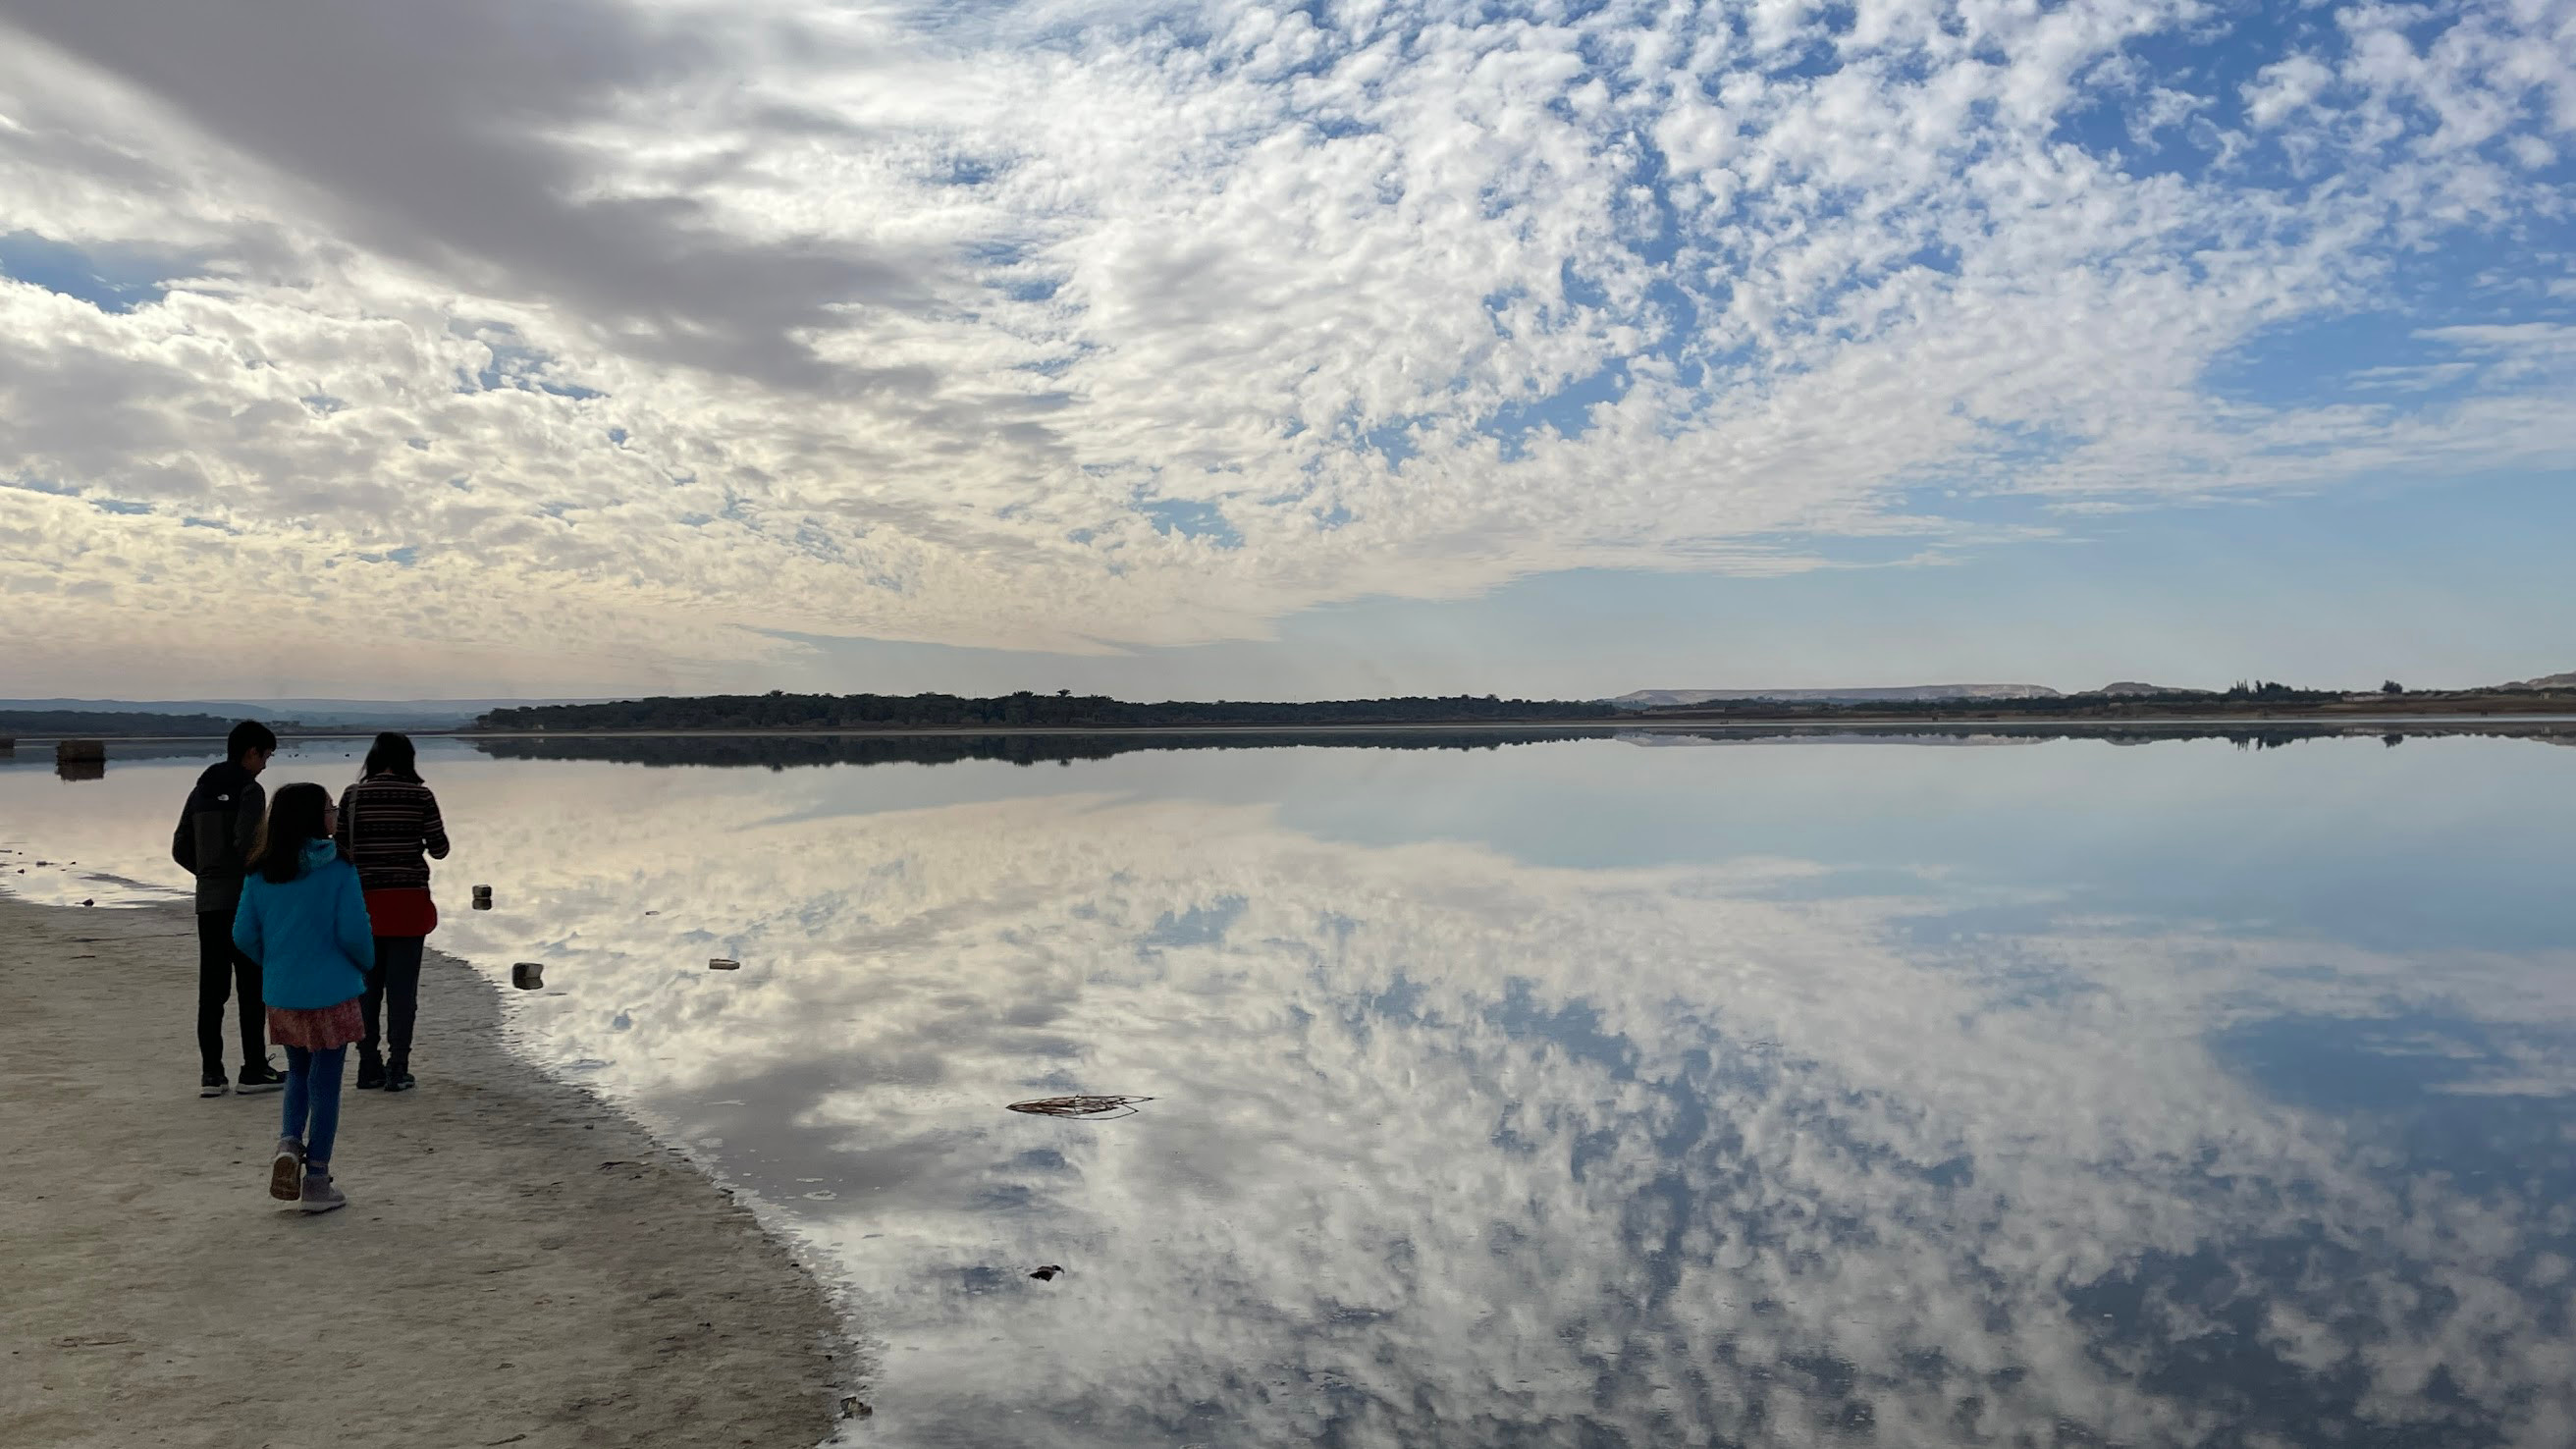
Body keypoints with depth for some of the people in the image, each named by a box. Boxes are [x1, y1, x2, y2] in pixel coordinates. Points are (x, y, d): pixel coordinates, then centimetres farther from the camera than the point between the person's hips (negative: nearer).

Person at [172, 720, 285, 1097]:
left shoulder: (201, 791, 13)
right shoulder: (249, 790, -10)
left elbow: (180, 849, 14)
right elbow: (246, 844, -21)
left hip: (208, 901, 7)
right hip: (244, 901, -7)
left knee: (211, 989, 8)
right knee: (252, 987, 0)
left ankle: (210, 1073, 9)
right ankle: (254, 1070, 4)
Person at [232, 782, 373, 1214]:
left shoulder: (260, 874, 1)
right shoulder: (338, 870, -14)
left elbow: (244, 935, 4)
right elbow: (353, 932, -16)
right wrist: (365, 963, 5)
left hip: (281, 995, 5)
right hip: (330, 992, -5)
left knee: (298, 1073, 24)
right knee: (325, 1082, 5)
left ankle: (289, 1143, 3)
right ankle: (316, 1181, 10)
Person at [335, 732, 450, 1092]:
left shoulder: (352, 796, 0)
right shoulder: (420, 796, -4)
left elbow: (340, 850, 0)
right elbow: (439, 849, -3)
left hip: (365, 900, 2)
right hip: (408, 900, -2)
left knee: (367, 985, 11)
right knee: (403, 986, 2)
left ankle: (369, 1067, 15)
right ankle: (397, 1068, 0)